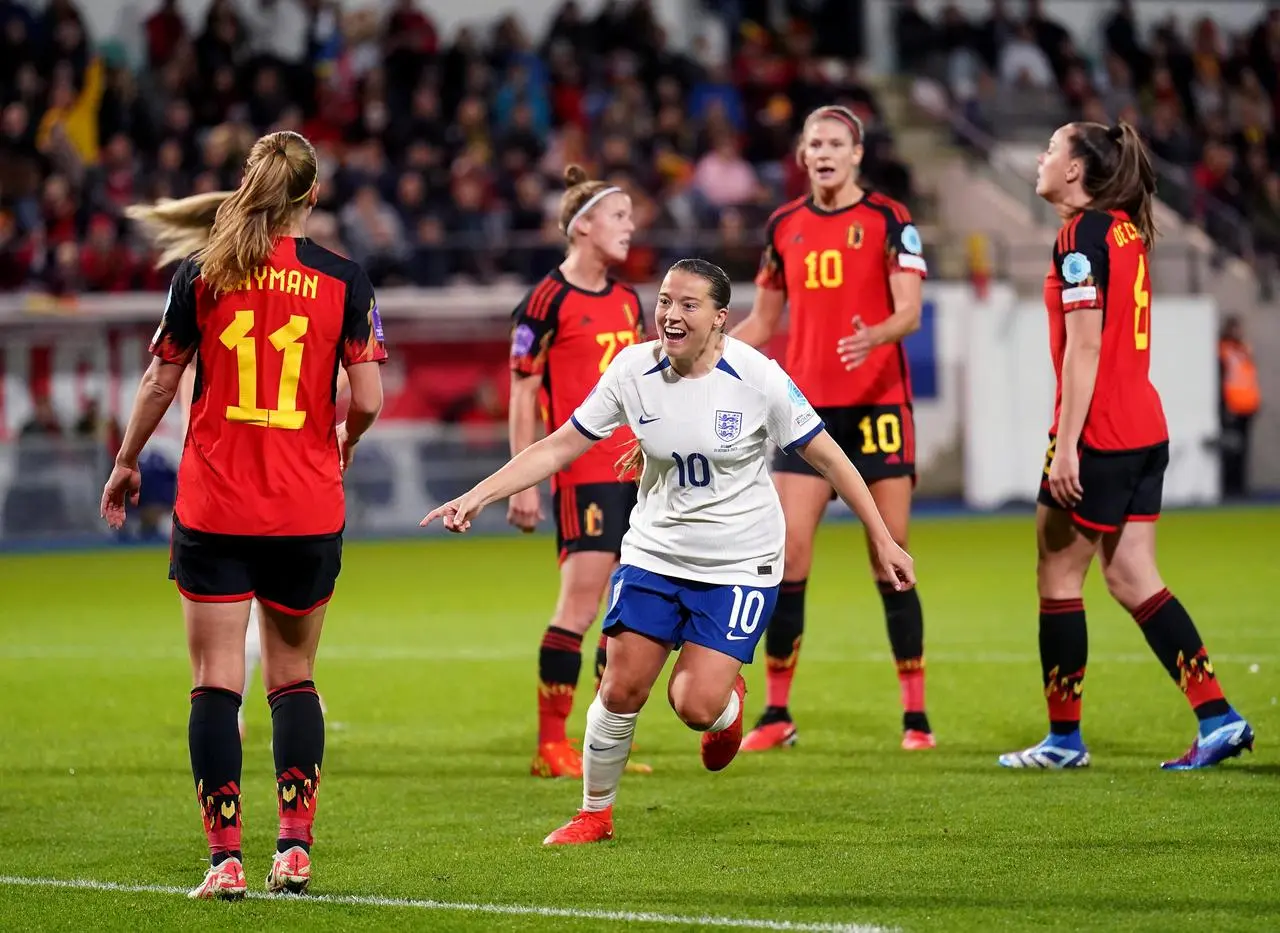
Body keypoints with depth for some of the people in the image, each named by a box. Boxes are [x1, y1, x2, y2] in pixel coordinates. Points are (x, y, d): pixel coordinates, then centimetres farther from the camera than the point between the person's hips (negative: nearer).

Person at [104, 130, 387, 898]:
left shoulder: (201, 274, -1)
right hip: (308, 514, 1)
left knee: (216, 682, 1)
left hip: (213, 510, -1)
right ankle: (295, 845, 5)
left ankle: (226, 857, -7)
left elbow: (161, 382, 4)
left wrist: (127, 463, 19)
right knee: (294, 677, 15)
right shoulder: (343, 279, -3)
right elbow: (367, 399, -5)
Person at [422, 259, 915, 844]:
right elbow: (560, 446, -1)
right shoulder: (633, 370, -8)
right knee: (621, 690, -3)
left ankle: (730, 702, 25)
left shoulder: (758, 378, -16)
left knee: (696, 706, -13)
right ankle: (595, 813, 19)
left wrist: (882, 540, -4)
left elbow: (829, 458, -6)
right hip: (654, 554, 3)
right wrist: (478, 496, -8)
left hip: (739, 565, -3)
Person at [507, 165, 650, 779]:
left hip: (637, 469, 8)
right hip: (583, 471, -8)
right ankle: (551, 746, -6)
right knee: (581, 603, -12)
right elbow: (522, 394, -7)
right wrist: (524, 481, -12)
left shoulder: (628, 301, 15)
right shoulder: (548, 302, -7)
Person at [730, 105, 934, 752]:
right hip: (807, 408, 3)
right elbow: (764, 321, 19)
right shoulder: (784, 226, 10)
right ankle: (776, 713, 5)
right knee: (787, 555, -4)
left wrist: (876, 335, -32)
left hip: (877, 404, -3)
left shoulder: (889, 221, -2)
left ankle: (915, 715, 4)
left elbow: (909, 311, -11)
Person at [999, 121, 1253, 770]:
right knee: (1131, 577, 9)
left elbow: (1084, 347, -18)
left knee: (1057, 576, 1)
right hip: (1145, 429, 9)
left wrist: (1066, 445, -19)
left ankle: (1064, 739, 7)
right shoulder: (1126, 230, 14)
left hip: (1098, 433, -9)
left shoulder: (1082, 235, -13)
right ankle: (1217, 717, 3)